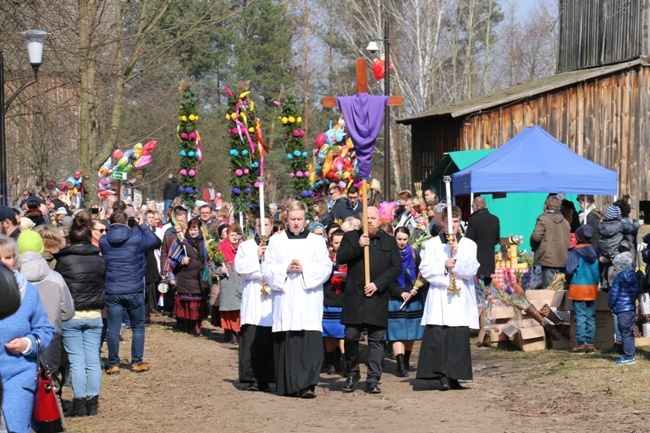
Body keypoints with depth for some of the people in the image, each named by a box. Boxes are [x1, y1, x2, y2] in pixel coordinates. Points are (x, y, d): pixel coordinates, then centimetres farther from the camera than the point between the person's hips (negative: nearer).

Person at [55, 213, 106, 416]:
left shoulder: (64, 260, -10)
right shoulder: (99, 260, 0)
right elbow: (103, 283, 9)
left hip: (71, 315, -3)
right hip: (94, 315, 3)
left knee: (76, 360, 1)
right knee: (93, 359, 7)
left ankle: (79, 403, 0)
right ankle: (92, 402, 9)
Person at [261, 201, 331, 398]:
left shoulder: (317, 241, 10)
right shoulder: (276, 241, 11)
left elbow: (326, 267, 3)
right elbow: (266, 268, 7)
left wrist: (304, 269, -11)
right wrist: (285, 269, -10)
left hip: (309, 299, -1)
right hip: (284, 298, 1)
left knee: (310, 342, -12)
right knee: (285, 342, 0)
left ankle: (307, 384, -15)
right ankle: (288, 385, 8)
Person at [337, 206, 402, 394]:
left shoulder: (389, 241, 10)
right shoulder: (351, 237, 10)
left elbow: (396, 267, 3)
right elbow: (340, 258, -3)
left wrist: (377, 284, -9)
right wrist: (358, 246, -16)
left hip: (378, 298, 0)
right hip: (354, 297, 0)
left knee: (376, 339, -1)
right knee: (351, 337, -2)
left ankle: (373, 380, 2)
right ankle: (351, 375, 15)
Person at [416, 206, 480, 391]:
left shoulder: (468, 245, 11)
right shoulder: (432, 244, 10)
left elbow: (471, 270, -1)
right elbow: (425, 270, 1)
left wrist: (457, 255, -13)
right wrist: (444, 266, -13)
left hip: (461, 298, 1)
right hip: (438, 297, -1)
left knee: (459, 338, -4)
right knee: (437, 338, -10)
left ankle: (454, 377, 2)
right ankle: (442, 377, -9)